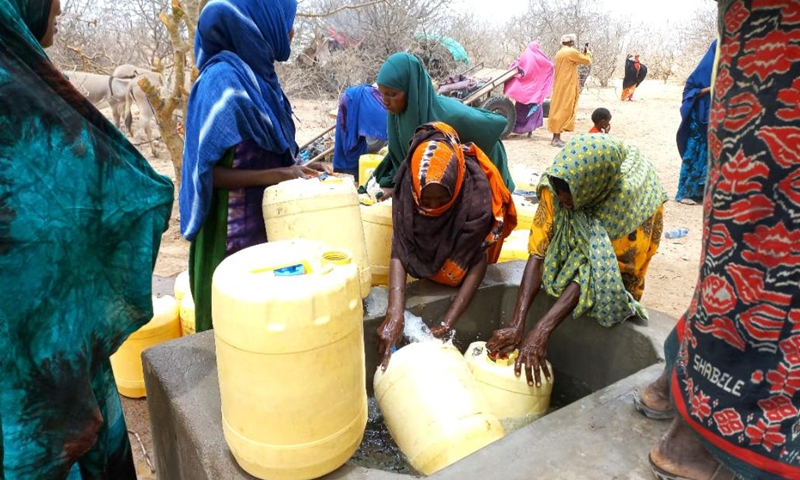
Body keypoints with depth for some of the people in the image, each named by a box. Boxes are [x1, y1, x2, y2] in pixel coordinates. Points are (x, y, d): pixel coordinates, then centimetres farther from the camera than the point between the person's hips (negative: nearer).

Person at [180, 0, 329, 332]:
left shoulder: (259, 74, 7)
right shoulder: (223, 80, -18)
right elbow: (205, 170, -20)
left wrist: (295, 170, 3)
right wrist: (274, 176, -25)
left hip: (267, 220, 8)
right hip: (234, 230, -8)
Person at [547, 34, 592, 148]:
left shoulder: (560, 53, 15)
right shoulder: (571, 51, -12)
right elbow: (587, 61, -3)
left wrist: (583, 53, 23)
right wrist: (587, 52, 14)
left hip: (559, 86, 9)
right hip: (567, 87, -9)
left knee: (558, 109, 8)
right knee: (563, 110, -9)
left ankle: (556, 137, 9)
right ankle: (557, 138, -12)